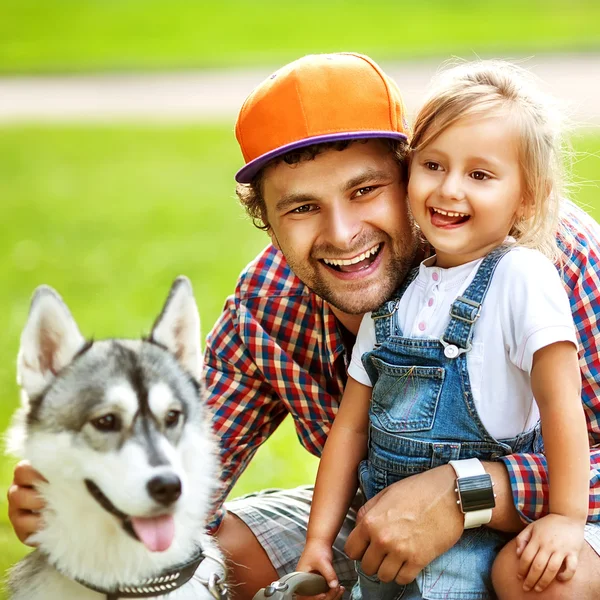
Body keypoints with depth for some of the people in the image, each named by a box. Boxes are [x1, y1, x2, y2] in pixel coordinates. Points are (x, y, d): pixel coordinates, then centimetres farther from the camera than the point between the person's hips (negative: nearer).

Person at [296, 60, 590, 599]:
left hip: (476, 535, -5)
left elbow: (561, 400, -13)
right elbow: (352, 423, 10)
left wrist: (567, 517, -18)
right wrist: (319, 538, 6)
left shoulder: (521, 276, -10)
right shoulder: (394, 290, 8)